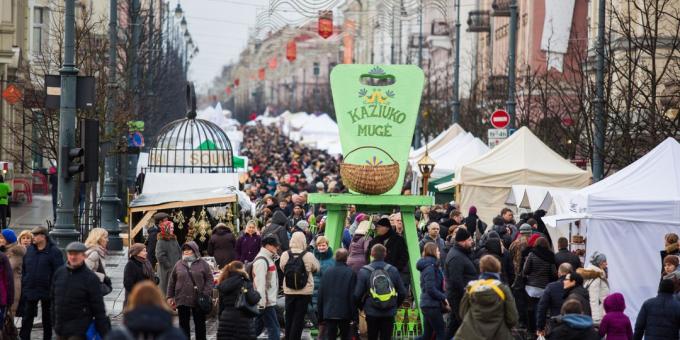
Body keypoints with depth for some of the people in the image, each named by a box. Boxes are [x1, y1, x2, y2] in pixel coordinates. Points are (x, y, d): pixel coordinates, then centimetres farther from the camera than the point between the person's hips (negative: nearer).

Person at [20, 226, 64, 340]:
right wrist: (23, 286, 5)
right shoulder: (29, 250, 4)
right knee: (27, 317, 3)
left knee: (47, 318, 11)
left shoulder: (54, 251, -10)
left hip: (47, 291, -3)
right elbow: (23, 270, 10)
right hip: (30, 290, 4)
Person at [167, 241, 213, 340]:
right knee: (184, 324, 7)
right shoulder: (178, 264, 7)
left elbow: (209, 279, -2)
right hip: (182, 300, 2)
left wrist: (206, 294, -12)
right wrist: (170, 296, 6)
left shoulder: (203, 264, 0)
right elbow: (172, 281, 10)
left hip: (198, 300, -2)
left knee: (200, 324, 7)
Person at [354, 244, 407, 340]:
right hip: (389, 314, 1)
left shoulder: (364, 271, -7)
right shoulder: (393, 270, -2)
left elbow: (357, 294, -8)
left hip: (371, 313, -1)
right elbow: (402, 293, 1)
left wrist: (361, 307, 10)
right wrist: (395, 305, 17)